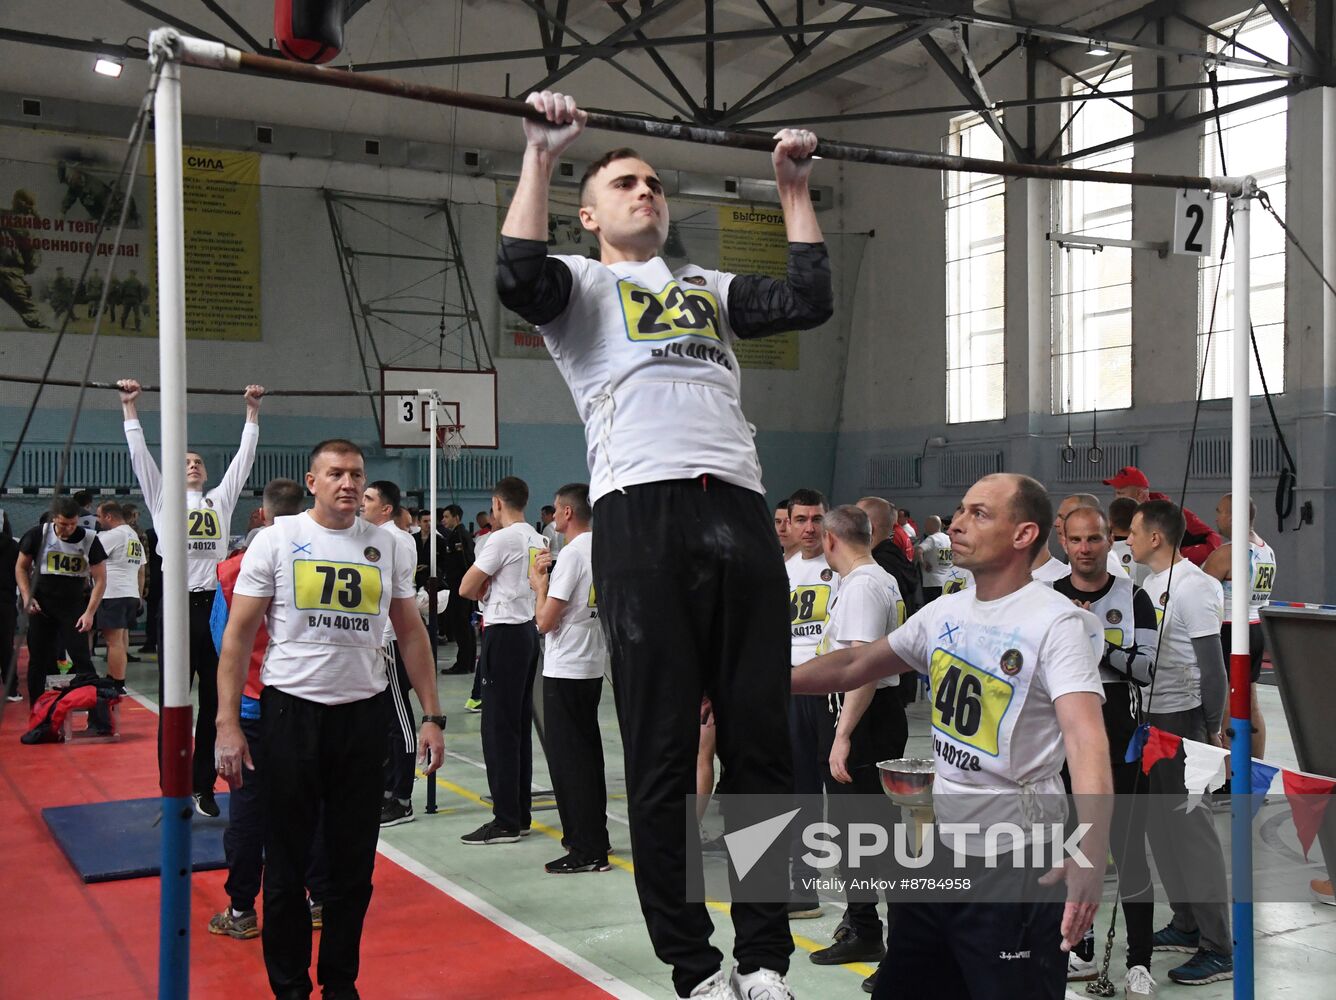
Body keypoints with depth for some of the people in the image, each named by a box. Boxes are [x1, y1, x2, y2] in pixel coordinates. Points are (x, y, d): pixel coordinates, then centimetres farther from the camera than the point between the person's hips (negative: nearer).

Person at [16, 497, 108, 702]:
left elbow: (100, 580, -5)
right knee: (38, 658, 7)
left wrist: (90, 613, -13)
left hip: (74, 606, -2)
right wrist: (27, 598, -5)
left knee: (80, 657, -8)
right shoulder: (38, 535, -5)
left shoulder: (89, 540, -9)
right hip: (41, 605, 2)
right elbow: (21, 567, 8)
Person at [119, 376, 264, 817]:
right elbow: (139, 454, 5)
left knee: (215, 702, 7)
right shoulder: (163, 499, 9)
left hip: (216, 604, 2)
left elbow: (244, 455, 15)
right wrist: (129, 405, 3)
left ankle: (204, 786, 17)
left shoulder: (221, 499, 15)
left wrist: (252, 410, 15)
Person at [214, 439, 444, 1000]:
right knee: (287, 862, 7)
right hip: (291, 710, -2)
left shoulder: (385, 546, 6)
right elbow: (239, 634, -2)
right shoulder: (276, 540, -2)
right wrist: (227, 723, -9)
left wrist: (431, 716, 4)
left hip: (363, 714, 3)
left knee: (354, 861, 11)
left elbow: (411, 633, 10)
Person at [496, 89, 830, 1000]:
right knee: (663, 754, -2)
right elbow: (518, 280, -7)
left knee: (762, 744, 3)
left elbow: (811, 299, 17)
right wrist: (542, 157, -4)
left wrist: (795, 188, 22)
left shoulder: (710, 290, 30)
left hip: (740, 514, 5)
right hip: (643, 514, -4)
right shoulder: (583, 286, 16)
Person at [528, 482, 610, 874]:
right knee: (587, 754, 16)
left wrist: (539, 584, -2)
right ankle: (593, 837, 24)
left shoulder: (572, 554, -16)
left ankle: (586, 850, 0)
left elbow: (545, 621, -17)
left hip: (565, 670, -9)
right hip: (593, 665, 9)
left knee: (568, 759, -3)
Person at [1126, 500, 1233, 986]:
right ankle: (1186, 924, 26)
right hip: (1146, 715, 9)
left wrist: (1213, 731, -14)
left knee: (1191, 824, -5)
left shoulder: (1194, 588, -16)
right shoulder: (1150, 583, 10)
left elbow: (1212, 667, -16)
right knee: (1160, 822, 14)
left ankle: (1219, 949, 3)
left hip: (1180, 719, -9)